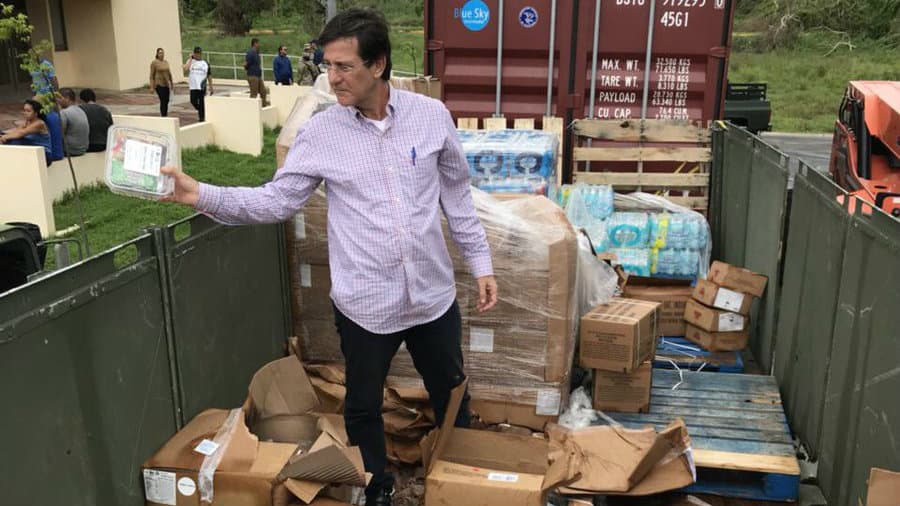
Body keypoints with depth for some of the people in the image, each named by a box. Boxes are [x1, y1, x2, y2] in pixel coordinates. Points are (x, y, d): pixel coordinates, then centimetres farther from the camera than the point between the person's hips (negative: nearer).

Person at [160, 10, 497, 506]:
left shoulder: (431, 115, -5)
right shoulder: (320, 132, -7)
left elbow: (457, 196, 5)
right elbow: (275, 201, -5)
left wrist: (480, 262, 6)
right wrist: (201, 194, -18)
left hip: (433, 295, 1)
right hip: (364, 303, 0)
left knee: (451, 398, 19)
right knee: (363, 406, 18)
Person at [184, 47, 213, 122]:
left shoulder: (205, 63, 8)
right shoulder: (190, 61, 4)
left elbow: (209, 76, 11)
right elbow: (185, 69, -15)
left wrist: (211, 87, 8)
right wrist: (190, 58, -9)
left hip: (202, 87, 0)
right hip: (193, 86, 0)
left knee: (202, 103, 0)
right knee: (193, 101, -5)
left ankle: (202, 118, 8)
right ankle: (200, 110, 24)